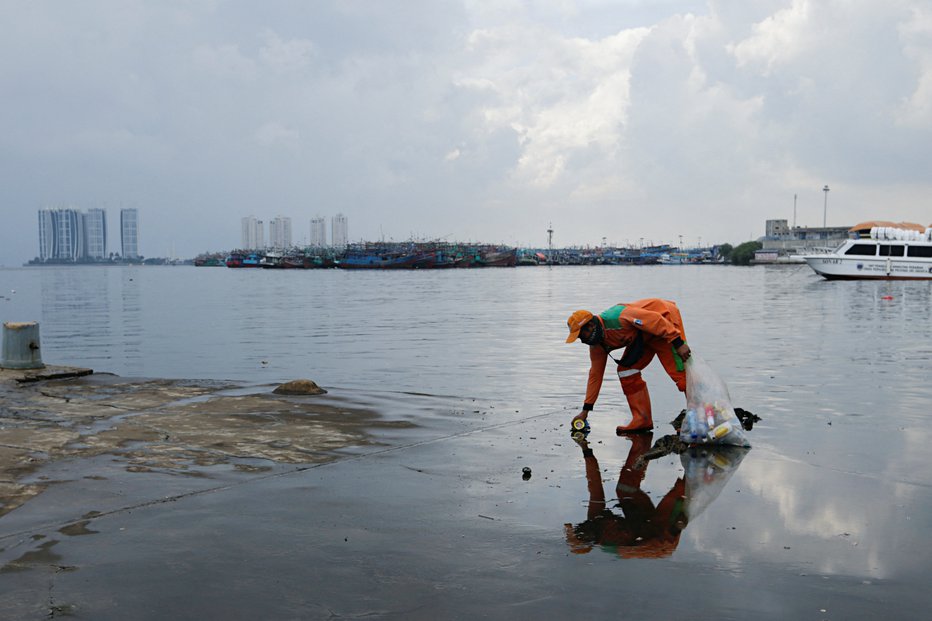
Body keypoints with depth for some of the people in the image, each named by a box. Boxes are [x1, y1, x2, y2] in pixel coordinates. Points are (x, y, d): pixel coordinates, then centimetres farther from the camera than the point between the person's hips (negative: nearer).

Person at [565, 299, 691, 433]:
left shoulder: (617, 317, -33)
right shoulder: (597, 344, -5)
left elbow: (656, 320, -31)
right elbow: (595, 374, 4)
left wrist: (678, 344, -31)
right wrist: (585, 410, 5)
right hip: (643, 336, 8)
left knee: (679, 371, -14)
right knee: (626, 371, -1)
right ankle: (642, 420, 3)